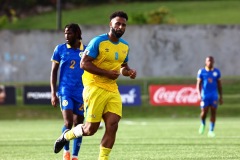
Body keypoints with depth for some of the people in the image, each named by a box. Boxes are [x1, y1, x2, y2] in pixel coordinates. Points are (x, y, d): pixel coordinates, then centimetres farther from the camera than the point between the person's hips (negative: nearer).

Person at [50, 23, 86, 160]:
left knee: (78, 125, 4)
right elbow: (54, 72, 5)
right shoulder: (60, 49, 2)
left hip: (81, 92, 2)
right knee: (68, 122, -15)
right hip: (65, 91, -1)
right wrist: (53, 93, -1)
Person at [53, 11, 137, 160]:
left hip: (112, 90, 6)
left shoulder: (125, 46, 11)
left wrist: (129, 71, 4)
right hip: (95, 88, -6)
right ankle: (66, 136, 25)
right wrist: (107, 73, -18)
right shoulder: (98, 42, -10)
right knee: (91, 129, -4)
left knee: (112, 126, -8)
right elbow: (84, 63, -15)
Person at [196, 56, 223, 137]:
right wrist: (199, 94, -15)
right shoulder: (201, 72, 0)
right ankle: (203, 124, 26)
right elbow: (198, 84, -1)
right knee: (204, 113, -5)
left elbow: (219, 85, 11)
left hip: (214, 95, 1)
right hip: (205, 95, -1)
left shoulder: (216, 72, 5)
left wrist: (221, 96, 8)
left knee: (213, 113, -4)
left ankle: (211, 131, 2)